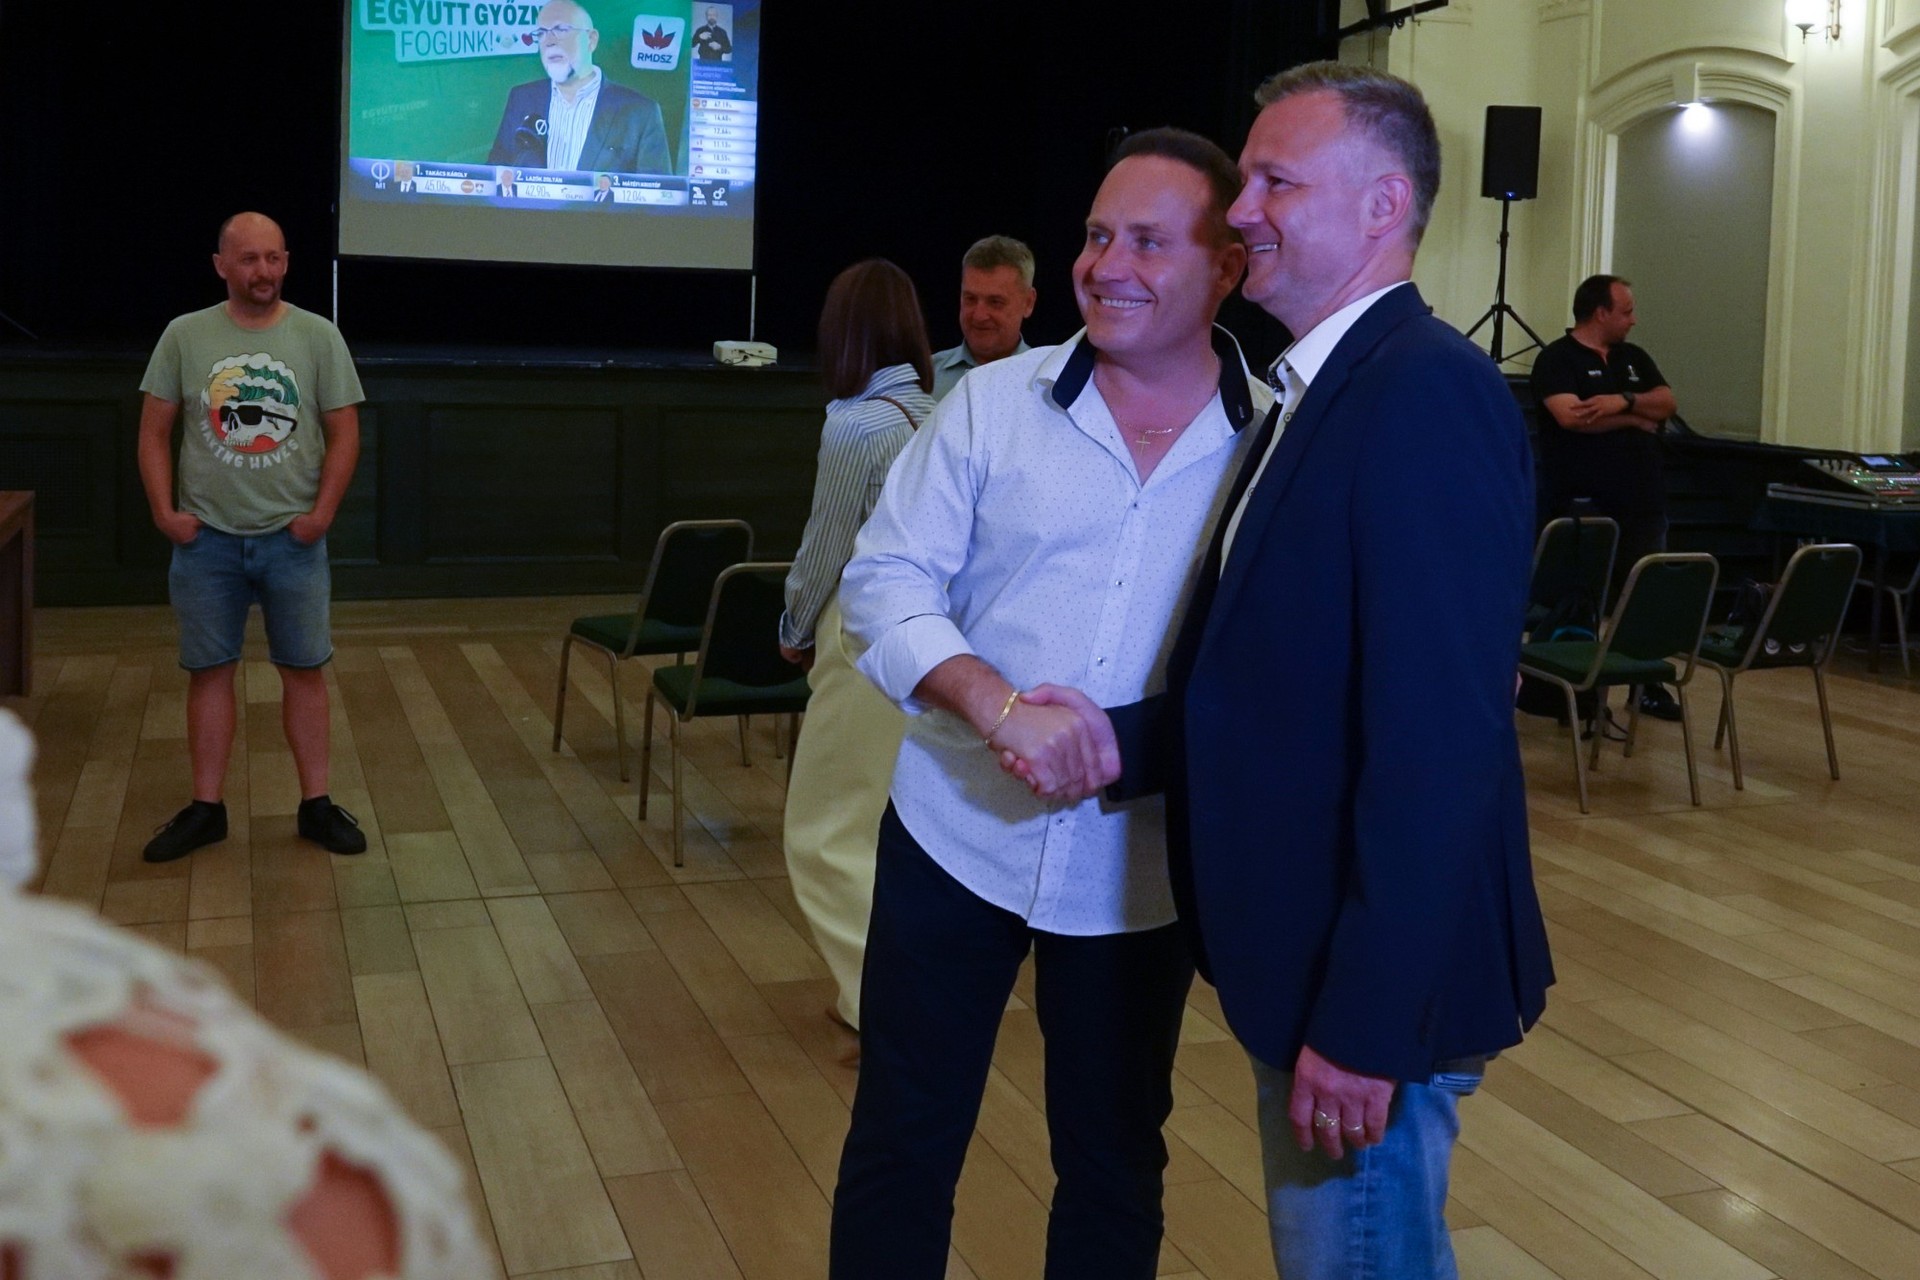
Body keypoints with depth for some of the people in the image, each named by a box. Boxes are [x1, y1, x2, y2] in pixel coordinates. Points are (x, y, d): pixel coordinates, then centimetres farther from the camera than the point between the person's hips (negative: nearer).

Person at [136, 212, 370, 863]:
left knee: (304, 668, 4)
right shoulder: (185, 335, 0)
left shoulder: (318, 336, -1)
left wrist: (322, 512, -9)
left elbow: (344, 432, 0)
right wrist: (164, 511, -6)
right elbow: (154, 431, 3)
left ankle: (316, 803, 14)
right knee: (209, 670, 7)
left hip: (293, 538, 0)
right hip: (206, 538, 1)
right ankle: (205, 808, 17)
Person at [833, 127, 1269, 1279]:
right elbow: (887, 579, -7)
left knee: (1116, 1157, 17)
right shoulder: (992, 403, -3)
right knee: (901, 1143, 12)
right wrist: (1000, 710, -22)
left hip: (1140, 868, 0)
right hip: (956, 834, 0)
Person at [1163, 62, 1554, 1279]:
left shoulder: (1428, 392, -20)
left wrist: (1365, 1022, -24)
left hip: (1371, 977, -9)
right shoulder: (1326, 388, 11)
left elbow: (1438, 739, -26)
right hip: (1315, 952, 9)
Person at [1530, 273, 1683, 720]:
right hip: (1584, 506, -6)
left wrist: (1624, 401, -14)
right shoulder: (1557, 358, -5)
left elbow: (1667, 403, 6)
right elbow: (1571, 415, -19)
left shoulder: (1634, 358, 18)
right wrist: (1637, 418, -6)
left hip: (1642, 502, 6)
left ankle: (1648, 685, 17)